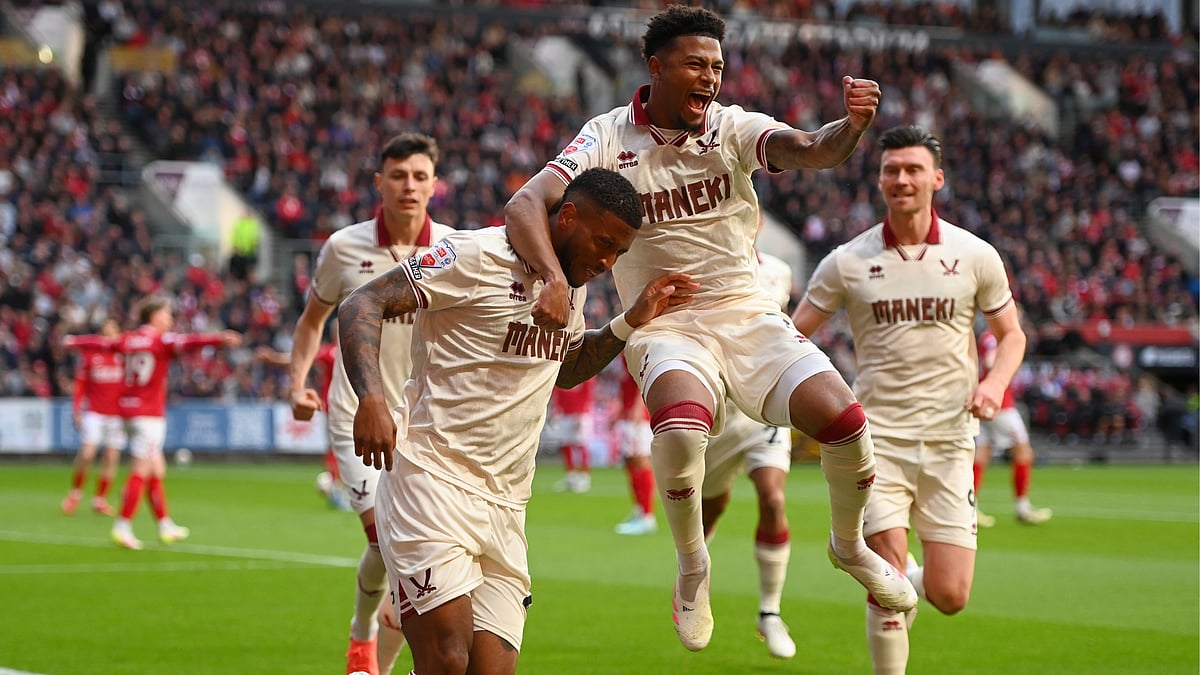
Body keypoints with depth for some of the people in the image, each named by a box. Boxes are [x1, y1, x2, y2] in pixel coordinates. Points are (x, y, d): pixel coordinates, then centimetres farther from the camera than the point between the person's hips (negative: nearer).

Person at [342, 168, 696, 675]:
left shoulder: (574, 283, 16)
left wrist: (631, 322, 19)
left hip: (505, 504, 8)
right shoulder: (479, 256, -9)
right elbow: (363, 305, -13)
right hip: (432, 477, -8)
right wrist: (371, 397, -28)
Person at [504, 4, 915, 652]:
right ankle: (692, 568, -6)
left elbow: (810, 150, -19)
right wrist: (554, 277, -39)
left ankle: (849, 545, 17)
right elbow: (525, 205, -19)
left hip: (750, 316, 3)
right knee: (682, 427, -34)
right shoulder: (609, 139, -7)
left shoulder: (734, 128, -1)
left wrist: (852, 125, -42)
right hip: (664, 326, -3)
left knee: (843, 420, -16)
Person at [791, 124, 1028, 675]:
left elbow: (1010, 334, 14)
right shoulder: (847, 262, 0)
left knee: (949, 596, -3)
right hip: (877, 438, -1)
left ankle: (906, 584, 32)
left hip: (948, 441, 1)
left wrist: (994, 382, -6)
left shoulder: (975, 256, 3)